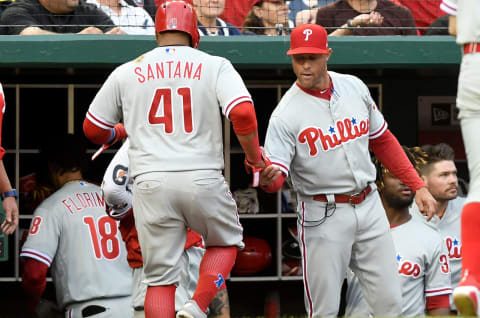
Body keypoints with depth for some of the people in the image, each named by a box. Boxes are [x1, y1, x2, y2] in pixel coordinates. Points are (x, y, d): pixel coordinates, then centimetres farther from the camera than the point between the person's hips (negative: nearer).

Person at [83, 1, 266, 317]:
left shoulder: (127, 72, 11)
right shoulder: (215, 66, 4)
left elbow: (93, 128, 17)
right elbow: (243, 113, -11)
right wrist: (254, 156, 6)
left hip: (151, 184, 1)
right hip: (203, 179, -1)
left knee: (160, 278, 6)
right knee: (226, 242, 24)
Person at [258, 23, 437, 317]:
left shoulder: (354, 87, 2)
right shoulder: (286, 114, -13)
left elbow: (382, 140, 14)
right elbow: (276, 178, -19)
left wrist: (418, 186, 10)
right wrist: (267, 178, -44)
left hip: (369, 206, 4)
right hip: (323, 216, -4)